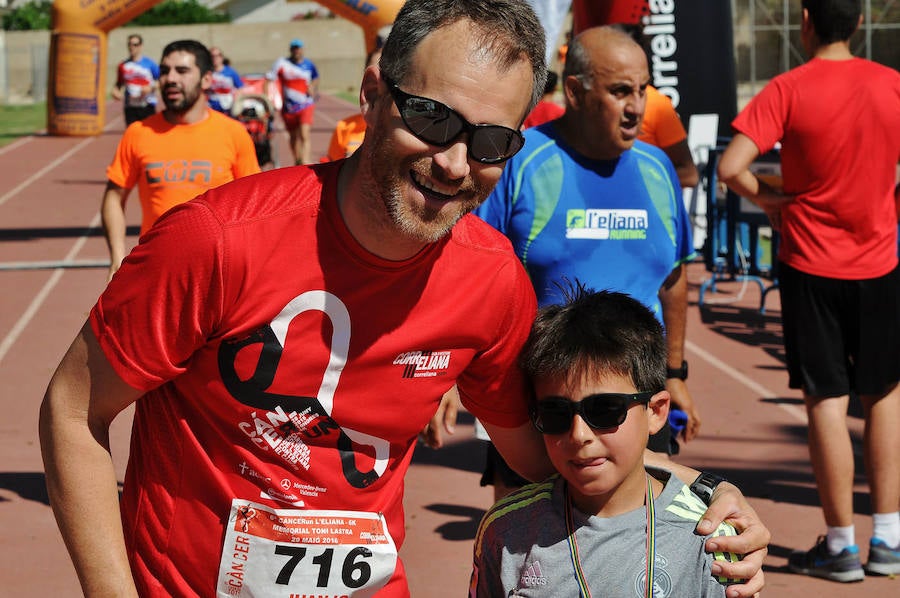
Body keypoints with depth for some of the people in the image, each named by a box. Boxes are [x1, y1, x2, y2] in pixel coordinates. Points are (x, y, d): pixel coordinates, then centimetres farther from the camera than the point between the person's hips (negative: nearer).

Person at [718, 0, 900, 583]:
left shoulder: (789, 89, -12)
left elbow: (731, 167, -19)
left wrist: (767, 196, -2)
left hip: (812, 265, -3)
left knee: (827, 402, 2)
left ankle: (842, 545, 6)